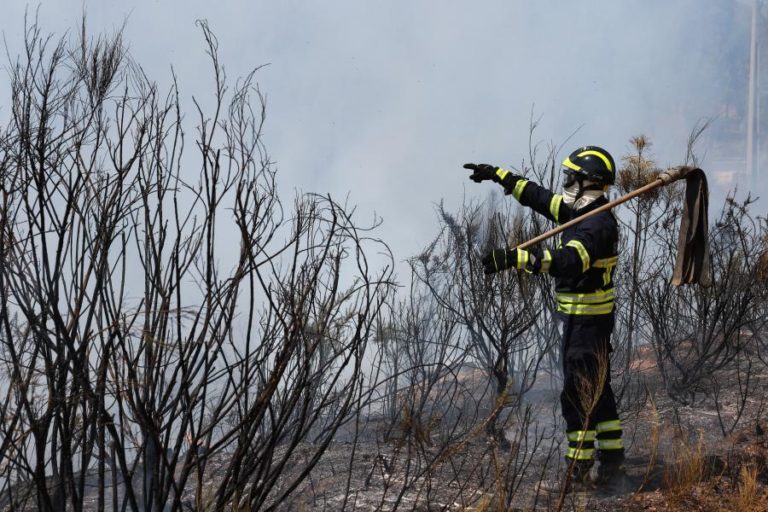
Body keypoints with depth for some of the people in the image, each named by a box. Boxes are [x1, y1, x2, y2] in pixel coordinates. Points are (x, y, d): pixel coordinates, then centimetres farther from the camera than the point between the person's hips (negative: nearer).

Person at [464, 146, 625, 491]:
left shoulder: (597, 226, -23)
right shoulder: (583, 212, 8)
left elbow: (569, 261, -40)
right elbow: (539, 197, 18)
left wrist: (516, 258, -48)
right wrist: (498, 175, 21)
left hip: (586, 320, -10)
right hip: (583, 316, 10)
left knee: (578, 392, -4)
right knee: (596, 388, 16)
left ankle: (580, 464, 3)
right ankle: (611, 454, 25)